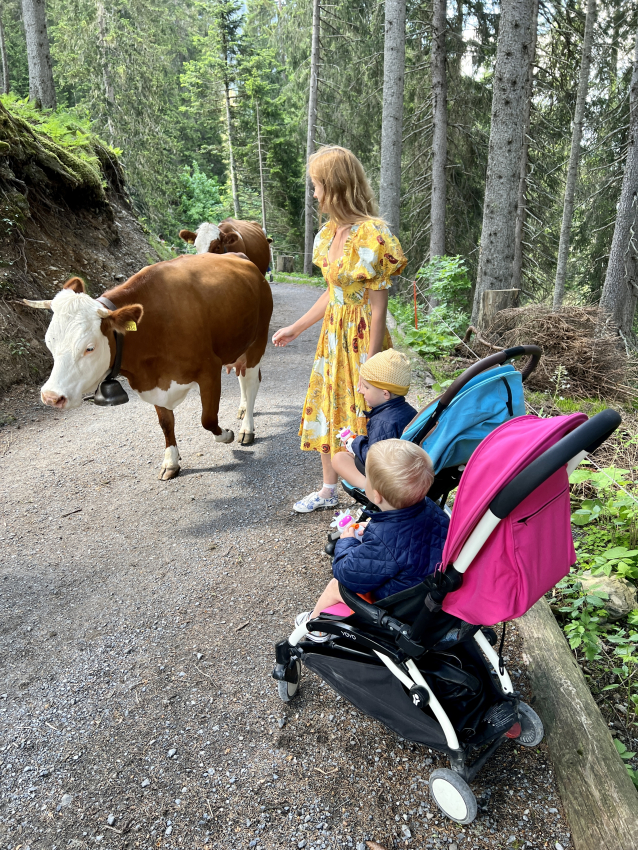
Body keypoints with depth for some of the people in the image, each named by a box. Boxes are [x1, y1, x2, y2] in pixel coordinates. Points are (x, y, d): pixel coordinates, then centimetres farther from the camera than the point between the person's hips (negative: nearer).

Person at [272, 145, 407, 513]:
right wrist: (296, 328, 19)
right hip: (333, 334, 9)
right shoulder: (333, 231, 7)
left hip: (361, 338, -9)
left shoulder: (371, 235, -20)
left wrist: (370, 363, -20)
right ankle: (329, 490, 34)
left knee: (359, 414, 2)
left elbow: (379, 307, -19)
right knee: (326, 409, 16)